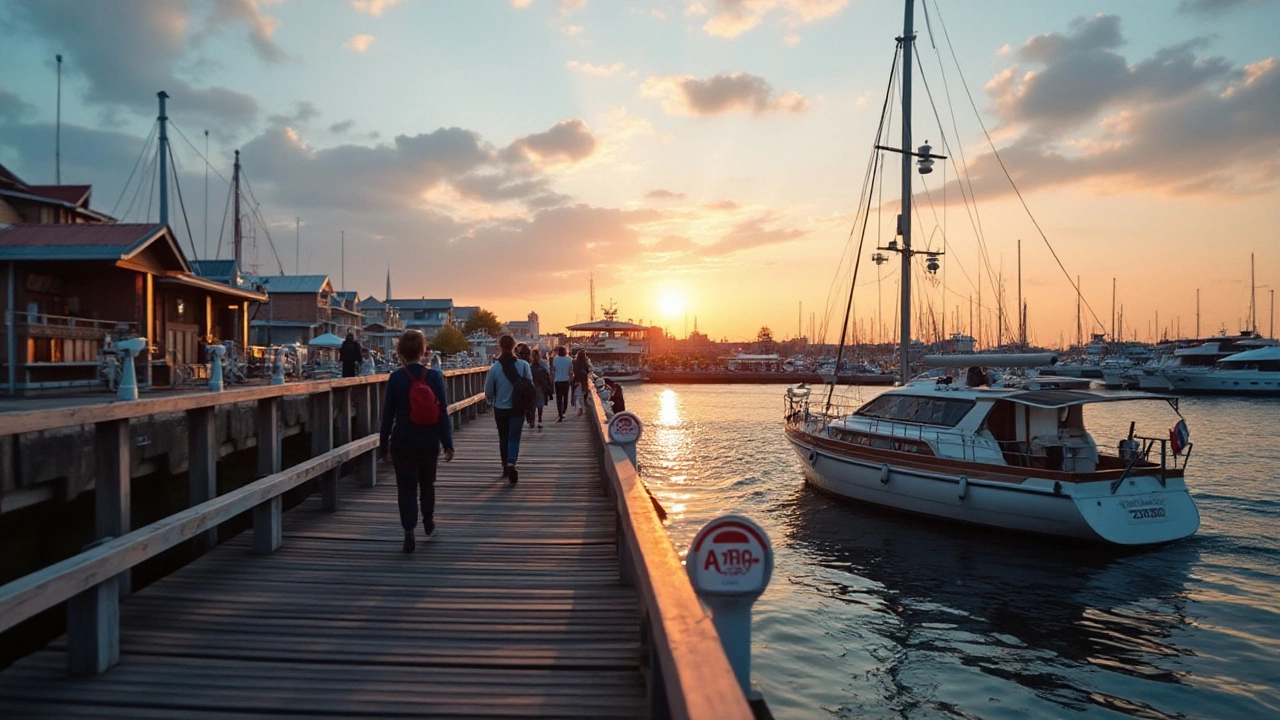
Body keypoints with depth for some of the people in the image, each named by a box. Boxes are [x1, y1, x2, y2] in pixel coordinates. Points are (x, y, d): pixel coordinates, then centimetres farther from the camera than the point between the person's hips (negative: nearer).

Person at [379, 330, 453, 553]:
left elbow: (388, 414, -5)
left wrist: (384, 445, 4)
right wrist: (448, 444, -1)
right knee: (427, 483, 21)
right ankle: (428, 524, 36)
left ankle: (409, 533, -2)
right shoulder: (435, 376, -6)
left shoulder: (395, 378, -8)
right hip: (429, 442, 2)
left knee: (406, 487, 5)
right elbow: (444, 412, -6)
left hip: (402, 443, -2)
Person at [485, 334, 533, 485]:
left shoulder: (494, 368, -12)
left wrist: (491, 398, 18)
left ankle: (506, 467, 26)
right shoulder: (523, 365, -11)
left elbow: (489, 392, -5)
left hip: (500, 409, 1)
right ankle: (511, 463, -22)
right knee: (514, 438, 2)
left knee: (503, 438, 16)